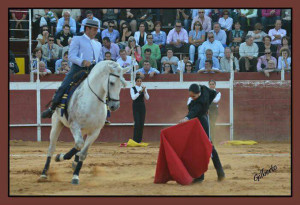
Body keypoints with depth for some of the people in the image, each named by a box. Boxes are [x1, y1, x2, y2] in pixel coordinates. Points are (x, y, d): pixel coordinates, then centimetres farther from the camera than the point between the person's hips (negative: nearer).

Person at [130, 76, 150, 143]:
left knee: (142, 124, 1)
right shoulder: (132, 89, -1)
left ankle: (139, 140, 7)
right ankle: (135, 140, -8)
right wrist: (140, 91, -24)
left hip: (142, 107, 3)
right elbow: (133, 97, -16)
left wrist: (144, 91, -19)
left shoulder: (144, 88, 6)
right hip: (136, 107, -3)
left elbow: (147, 98, -4)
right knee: (137, 123, -12)